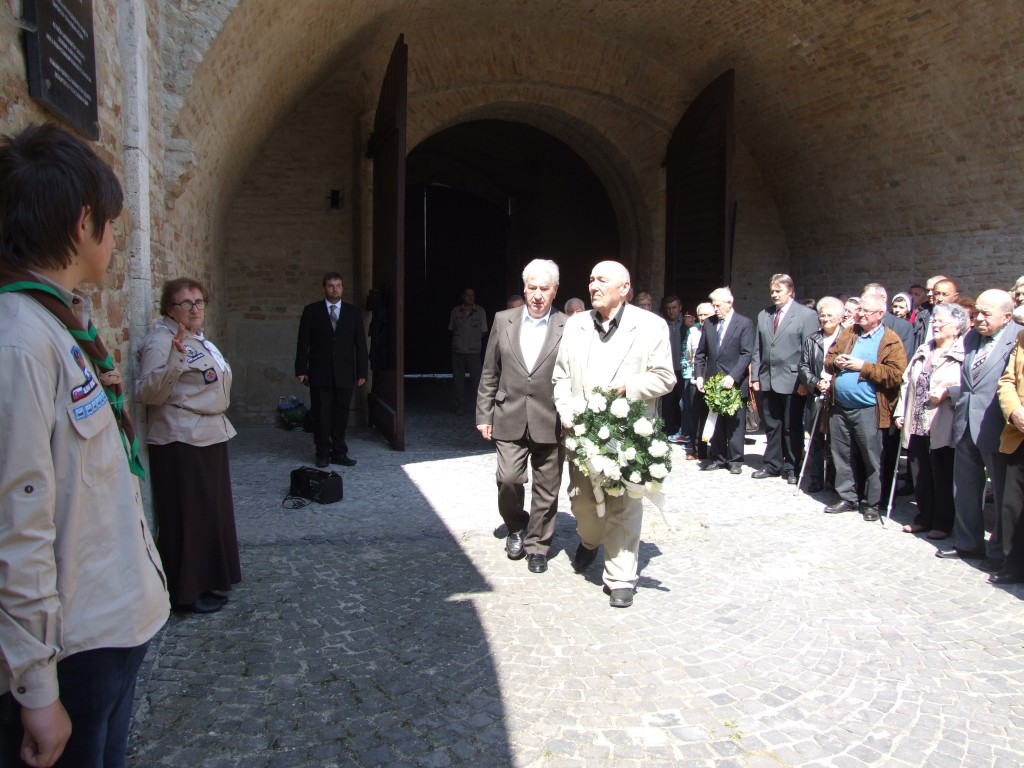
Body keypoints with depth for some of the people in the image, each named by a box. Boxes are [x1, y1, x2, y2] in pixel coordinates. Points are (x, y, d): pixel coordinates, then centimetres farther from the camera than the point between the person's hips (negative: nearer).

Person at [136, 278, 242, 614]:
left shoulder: (200, 340, 14)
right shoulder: (162, 341, -14)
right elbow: (148, 393, -23)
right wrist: (174, 361, -36)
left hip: (209, 437, 10)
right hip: (180, 442, -9)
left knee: (212, 511, 16)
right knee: (188, 516, -1)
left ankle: (209, 578, 30)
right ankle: (187, 592, 11)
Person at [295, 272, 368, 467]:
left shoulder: (353, 312, 7)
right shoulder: (311, 311, 4)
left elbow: (360, 343, 7)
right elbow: (303, 342, 2)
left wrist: (361, 372, 2)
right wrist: (301, 369, -4)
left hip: (345, 374, 1)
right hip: (320, 374, -1)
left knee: (341, 414, 4)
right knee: (321, 414, 3)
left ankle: (339, 452, 14)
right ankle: (323, 453, 13)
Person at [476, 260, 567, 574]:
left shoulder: (568, 328, -4)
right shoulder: (503, 321, 4)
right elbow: (489, 374, 8)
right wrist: (484, 415, 5)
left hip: (550, 422, -1)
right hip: (510, 419, 1)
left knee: (546, 489, 8)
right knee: (508, 479, -4)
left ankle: (537, 545, 26)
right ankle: (516, 528, 26)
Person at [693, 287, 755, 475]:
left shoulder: (744, 323, -3)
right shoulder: (709, 324, 10)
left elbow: (747, 354, -10)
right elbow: (700, 353, 12)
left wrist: (732, 377, -20)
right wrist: (699, 376, 0)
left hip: (735, 383, -4)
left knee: (734, 423, 3)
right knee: (716, 423, 7)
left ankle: (735, 461, 11)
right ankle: (717, 458, 16)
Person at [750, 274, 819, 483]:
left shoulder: (807, 315, -2)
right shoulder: (763, 315, 13)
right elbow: (757, 349, 12)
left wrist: (804, 380, -12)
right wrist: (755, 376, 5)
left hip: (792, 381, -4)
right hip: (768, 380, 5)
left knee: (792, 427, 5)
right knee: (771, 425, 12)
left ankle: (791, 468, 16)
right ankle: (772, 464, 23)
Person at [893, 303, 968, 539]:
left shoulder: (963, 354, -7)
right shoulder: (923, 351, 17)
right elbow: (907, 382, 17)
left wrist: (948, 392, -25)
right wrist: (901, 412, 12)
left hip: (942, 428, -6)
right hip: (916, 426, 7)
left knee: (943, 478, 4)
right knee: (920, 475, 13)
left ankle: (943, 523, 16)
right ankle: (924, 517, 26)